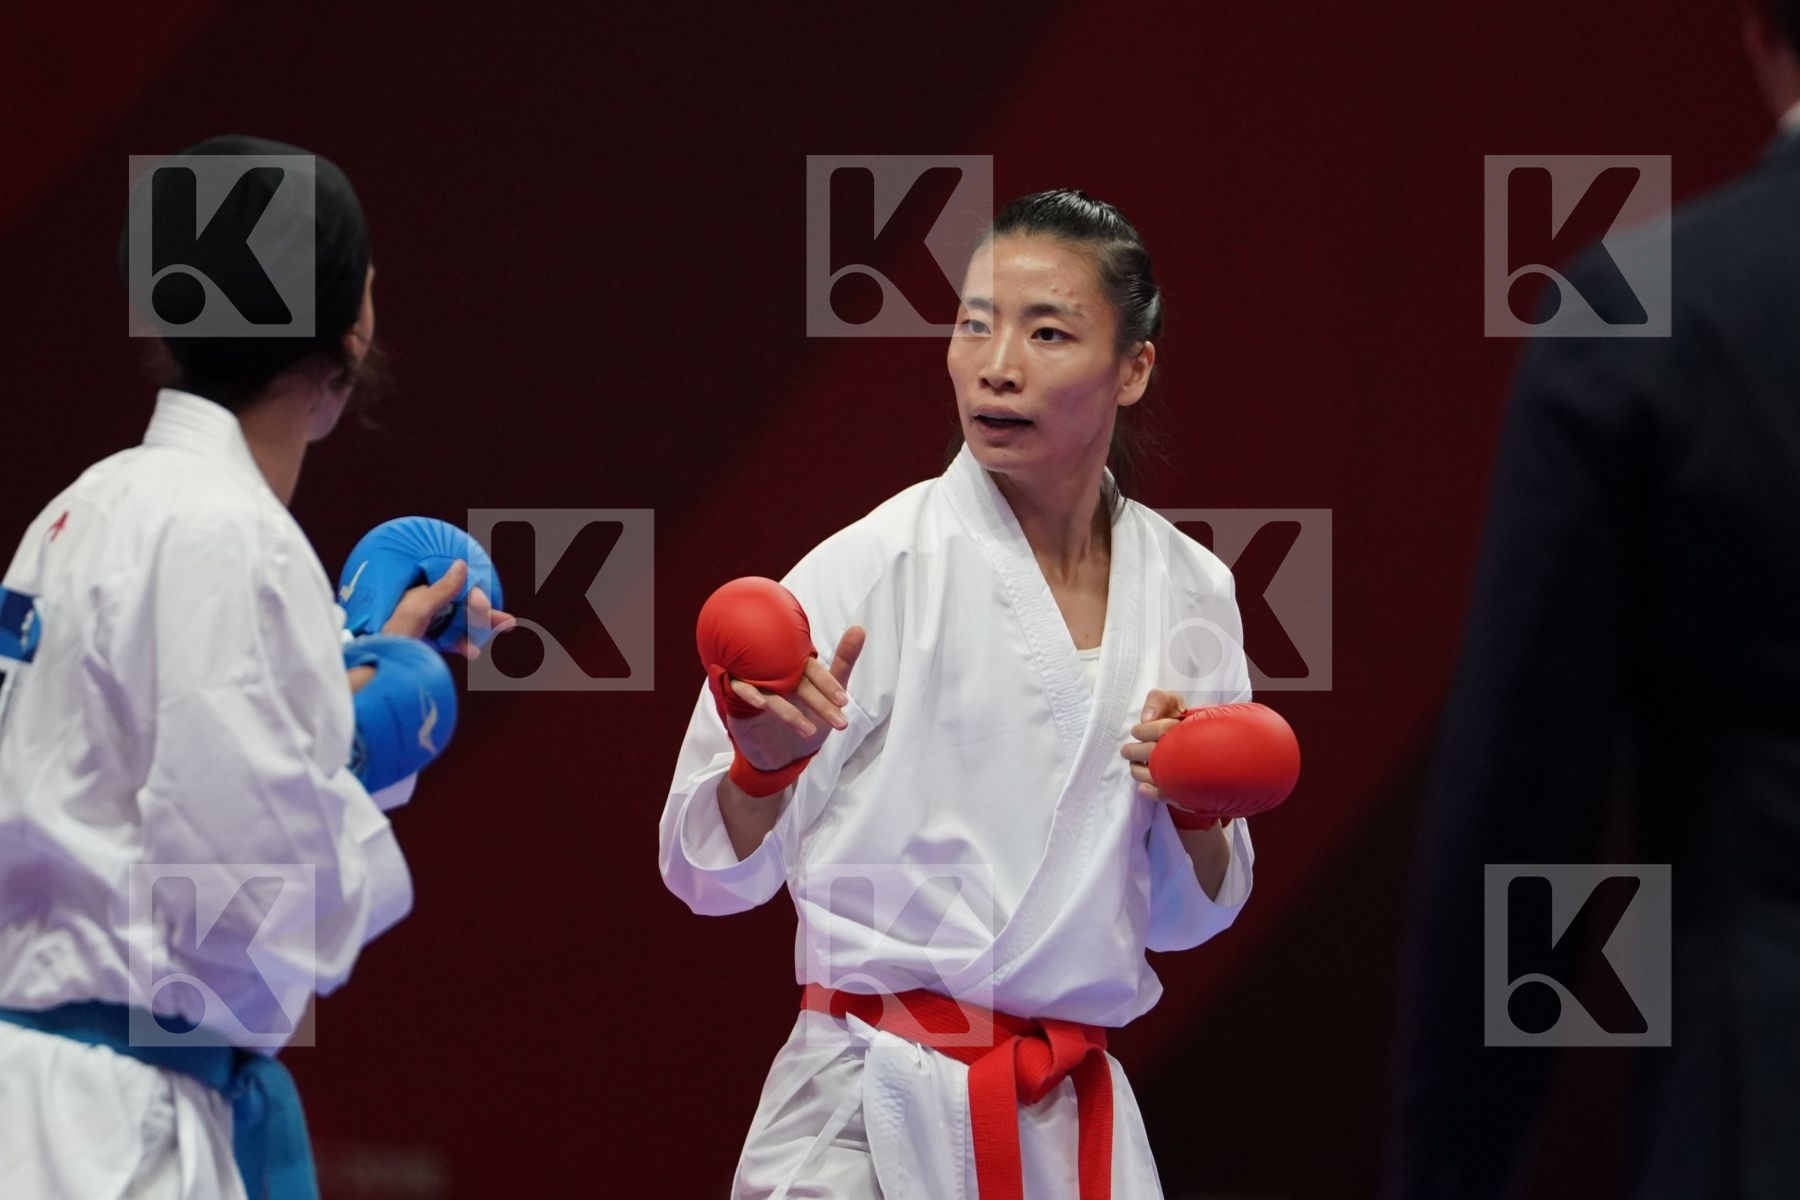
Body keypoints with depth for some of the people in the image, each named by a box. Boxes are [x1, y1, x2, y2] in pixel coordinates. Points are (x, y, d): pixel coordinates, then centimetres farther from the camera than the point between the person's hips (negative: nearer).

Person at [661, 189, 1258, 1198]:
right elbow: (714, 874, -7)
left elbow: (1186, 916, 12)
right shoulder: (870, 571, -8)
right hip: (870, 1116, -4)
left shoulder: (1188, 590, 4)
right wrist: (762, 765, -26)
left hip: (1078, 1115, 4)